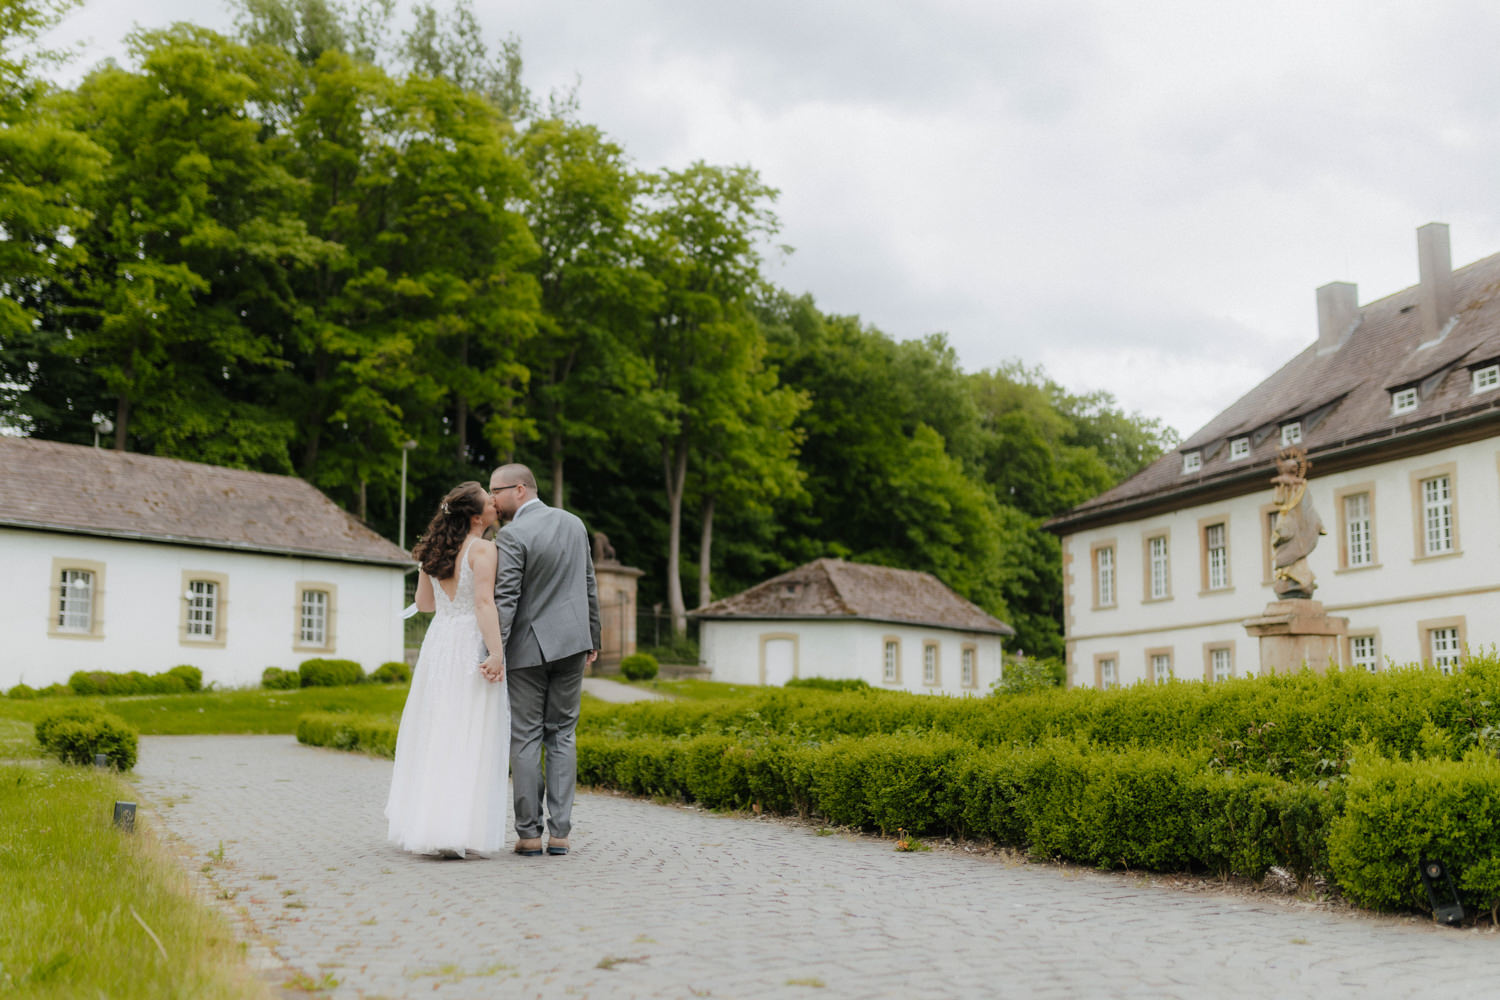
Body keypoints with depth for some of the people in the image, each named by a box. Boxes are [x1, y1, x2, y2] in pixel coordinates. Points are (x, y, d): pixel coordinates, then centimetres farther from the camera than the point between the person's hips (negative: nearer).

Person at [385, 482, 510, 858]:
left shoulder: (434, 550, 9)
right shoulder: (482, 549, -12)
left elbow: (423, 602, 16)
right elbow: (485, 603, -20)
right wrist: (496, 654, -22)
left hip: (439, 642, 7)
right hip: (472, 644, -7)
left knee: (433, 736, 13)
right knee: (469, 740, -3)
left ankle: (423, 825, 20)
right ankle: (456, 832, -5)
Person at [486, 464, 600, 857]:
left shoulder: (512, 536, -13)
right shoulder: (574, 523, 8)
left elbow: (505, 599, -19)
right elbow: (589, 586, 13)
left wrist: (493, 651, -20)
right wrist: (592, 638, 20)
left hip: (528, 647, -5)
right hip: (571, 642, 5)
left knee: (525, 738, 3)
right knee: (562, 735, 9)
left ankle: (529, 833, 5)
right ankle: (559, 831, 8)